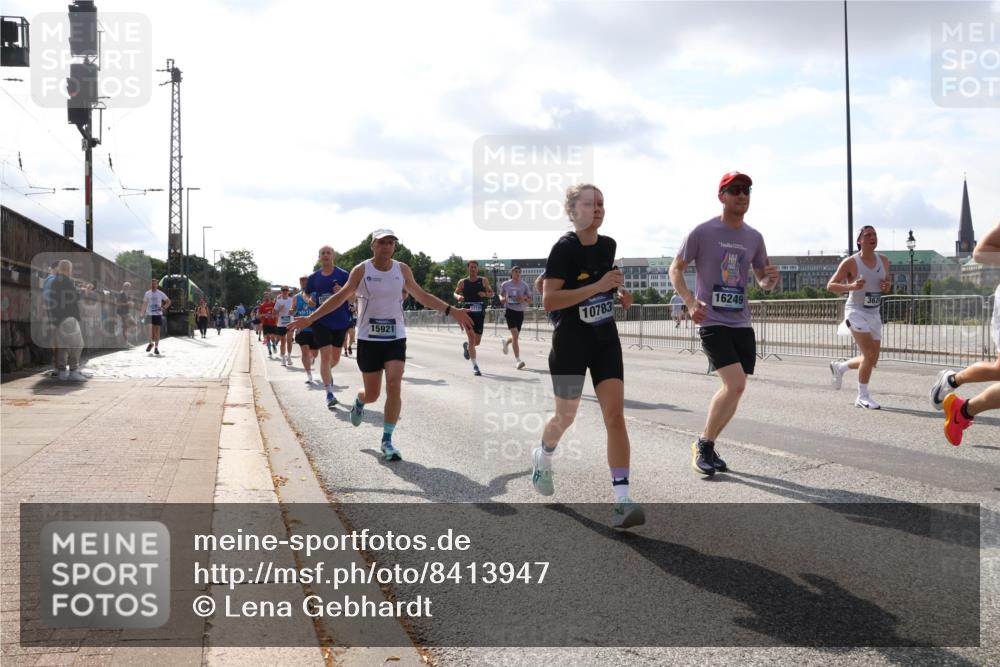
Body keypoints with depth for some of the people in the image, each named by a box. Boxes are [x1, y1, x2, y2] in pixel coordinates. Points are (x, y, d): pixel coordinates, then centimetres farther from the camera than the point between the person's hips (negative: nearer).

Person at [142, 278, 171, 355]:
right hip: (149, 314, 0)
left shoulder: (160, 294, 3)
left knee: (157, 330, -1)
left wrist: (164, 307, -5)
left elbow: (168, 301, 11)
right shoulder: (147, 293, 5)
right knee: (150, 330, -7)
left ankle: (156, 347, 5)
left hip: (158, 314, 0)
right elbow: (144, 304, 9)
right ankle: (151, 343, 20)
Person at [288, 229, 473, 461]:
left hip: (395, 338, 1)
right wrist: (310, 318, -6)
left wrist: (451, 311, 7)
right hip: (369, 339, -1)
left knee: (394, 387, -14)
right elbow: (340, 297, -1)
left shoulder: (402, 269, 2)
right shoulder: (361, 270, -5)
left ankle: (387, 441, -3)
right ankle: (359, 401, 44)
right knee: (372, 394, 5)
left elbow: (421, 296, 12)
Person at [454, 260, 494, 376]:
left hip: (480, 313, 2)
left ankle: (467, 346, 43)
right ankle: (475, 366, -8)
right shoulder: (462, 282, 3)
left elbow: (491, 293, 11)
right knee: (472, 337, -14)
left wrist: (485, 294, -12)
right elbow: (455, 293, 13)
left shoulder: (484, 280, 5)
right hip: (467, 313, -2)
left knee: (477, 342, 6)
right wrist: (458, 297, -11)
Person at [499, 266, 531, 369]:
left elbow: (530, 300, 6)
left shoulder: (524, 285, 4)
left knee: (515, 336, 12)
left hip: (520, 312, 3)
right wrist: (502, 299, -4)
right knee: (515, 334, -17)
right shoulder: (505, 284, 2)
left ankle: (505, 342, 49)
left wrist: (524, 299, -16)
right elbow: (501, 295, 19)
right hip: (510, 310, -3)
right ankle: (517, 360, -17)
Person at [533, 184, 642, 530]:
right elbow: (549, 300, -24)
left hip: (605, 341, 5)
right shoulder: (564, 248, -15)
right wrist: (598, 286, -28)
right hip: (570, 344, -4)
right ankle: (543, 458, 47)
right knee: (566, 416, 13)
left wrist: (618, 294, 3)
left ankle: (622, 500, -11)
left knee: (615, 415, -9)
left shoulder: (608, 245, 5)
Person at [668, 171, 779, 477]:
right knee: (735, 384, -19)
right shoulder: (703, 232, -6)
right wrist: (690, 301, -16)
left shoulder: (754, 237, 9)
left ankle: (708, 446, 25)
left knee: (734, 389, 7)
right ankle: (703, 445, 0)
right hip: (712, 322, -6)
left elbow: (762, 280, 19)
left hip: (742, 324, 6)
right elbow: (675, 269, 0)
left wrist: (770, 279, -6)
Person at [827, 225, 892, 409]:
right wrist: (851, 286, -27)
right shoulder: (851, 262, -10)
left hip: (874, 313, 7)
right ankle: (863, 397, -4)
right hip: (856, 312, -6)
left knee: (872, 360, 9)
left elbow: (888, 281, 21)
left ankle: (839, 367, 35)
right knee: (869, 354, -18)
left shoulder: (884, 261, 6)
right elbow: (830, 285, -9)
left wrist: (888, 286, -4)